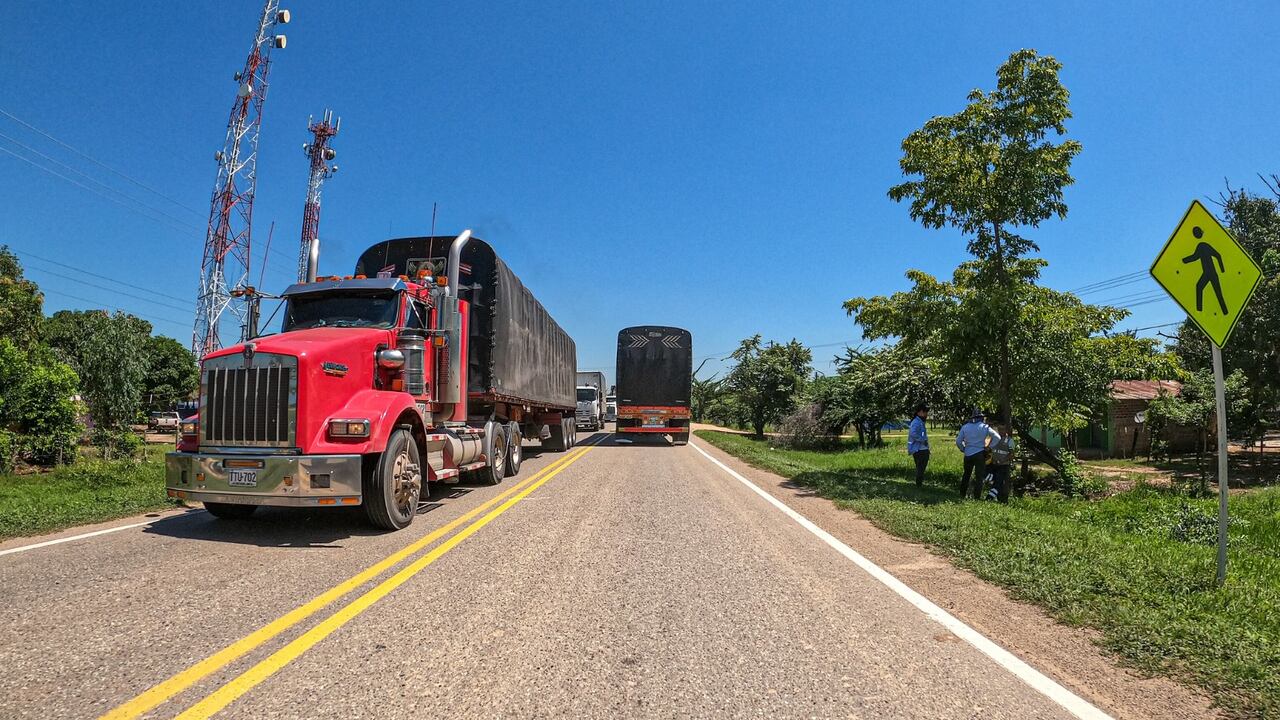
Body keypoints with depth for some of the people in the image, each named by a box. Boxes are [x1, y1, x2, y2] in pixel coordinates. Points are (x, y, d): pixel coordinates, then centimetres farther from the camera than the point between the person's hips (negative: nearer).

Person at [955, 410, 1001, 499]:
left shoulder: (965, 427, 4)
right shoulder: (984, 427, -4)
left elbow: (958, 441, 5)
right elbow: (997, 437, -9)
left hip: (968, 454, 3)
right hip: (979, 454, -3)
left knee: (966, 474, 18)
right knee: (979, 477, 3)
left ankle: (962, 494, 22)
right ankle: (977, 497, 2)